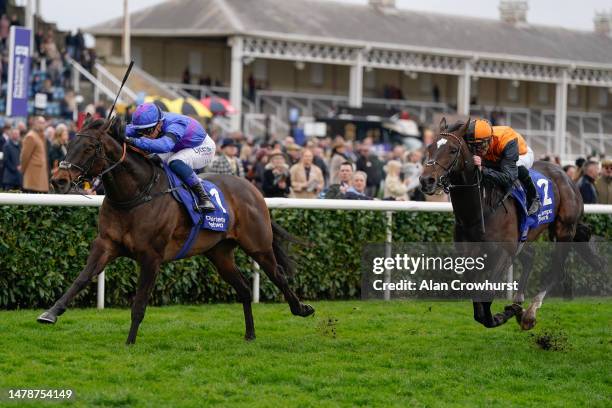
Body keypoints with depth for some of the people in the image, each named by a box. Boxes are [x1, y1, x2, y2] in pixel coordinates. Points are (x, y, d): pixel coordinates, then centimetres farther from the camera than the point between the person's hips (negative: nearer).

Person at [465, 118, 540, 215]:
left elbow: (509, 178, -53)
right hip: (495, 159, 5)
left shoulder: (506, 140, -46)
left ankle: (533, 198, -11)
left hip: (522, 154, -5)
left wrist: (483, 170, -65)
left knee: (519, 168, -37)